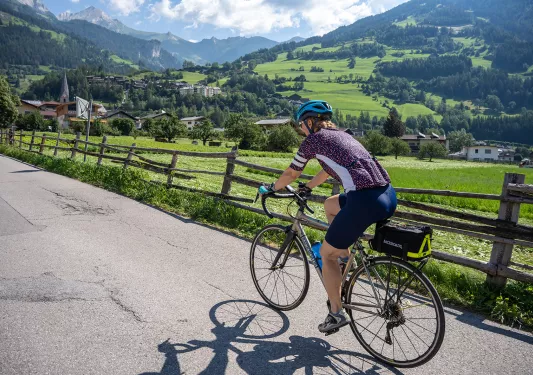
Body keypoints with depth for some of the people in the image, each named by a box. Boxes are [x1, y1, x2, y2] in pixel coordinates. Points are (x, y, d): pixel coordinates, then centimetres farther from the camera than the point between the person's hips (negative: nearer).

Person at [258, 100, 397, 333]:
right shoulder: (342, 135, 26)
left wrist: (270, 188, 34)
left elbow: (291, 174, 16)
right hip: (389, 196, 8)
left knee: (326, 254, 13)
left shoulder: (313, 140, 5)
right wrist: (307, 188, 52)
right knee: (330, 205, 33)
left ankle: (337, 314, 19)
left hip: (364, 202, -8)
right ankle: (346, 258, 33)